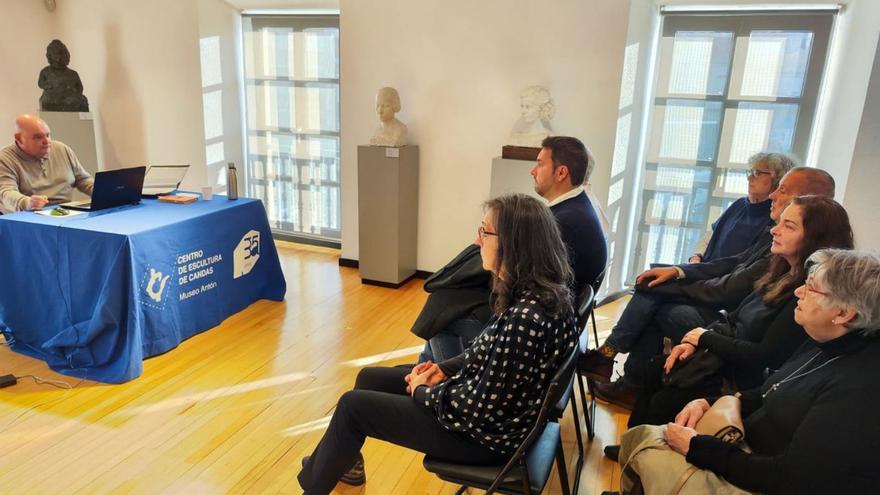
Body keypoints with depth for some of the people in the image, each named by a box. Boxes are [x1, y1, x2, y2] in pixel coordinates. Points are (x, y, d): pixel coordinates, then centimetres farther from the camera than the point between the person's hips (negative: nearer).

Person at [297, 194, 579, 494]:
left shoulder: (526, 318, -34)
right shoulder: (530, 292, -4)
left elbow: (481, 408, -27)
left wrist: (423, 391, -11)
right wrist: (445, 369, 0)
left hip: (487, 433, -9)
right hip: (480, 398, 9)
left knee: (353, 405, 0)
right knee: (369, 378, 15)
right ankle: (330, 464, 40)